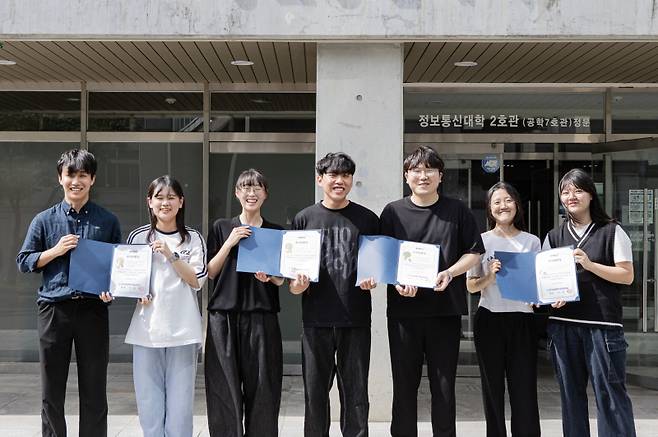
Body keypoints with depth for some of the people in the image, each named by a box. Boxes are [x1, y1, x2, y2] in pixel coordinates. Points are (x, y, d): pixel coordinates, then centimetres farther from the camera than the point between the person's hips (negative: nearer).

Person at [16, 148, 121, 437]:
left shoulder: (108, 221, 5)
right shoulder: (44, 220, 6)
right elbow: (23, 262, 7)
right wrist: (56, 251, -9)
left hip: (93, 309, 0)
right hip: (53, 309, 1)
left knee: (94, 391, 6)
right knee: (52, 391, 9)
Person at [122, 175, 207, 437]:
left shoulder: (193, 238, 6)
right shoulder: (137, 237, 7)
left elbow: (197, 280, -3)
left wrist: (171, 255, -13)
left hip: (183, 330, -1)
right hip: (147, 329, 1)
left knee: (180, 399, 0)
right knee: (149, 399, 2)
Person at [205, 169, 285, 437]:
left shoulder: (276, 232, 10)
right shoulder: (222, 228, 9)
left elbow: (281, 280, 10)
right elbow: (210, 272, 4)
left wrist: (269, 276, -12)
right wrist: (229, 243, -7)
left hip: (262, 317, 0)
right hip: (224, 316, 0)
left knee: (262, 388, -2)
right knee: (225, 388, -2)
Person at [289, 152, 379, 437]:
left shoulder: (367, 219, 6)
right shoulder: (304, 218, 6)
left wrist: (373, 279, -9)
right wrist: (295, 285, -9)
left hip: (355, 318, 0)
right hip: (316, 318, 1)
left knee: (355, 391, 6)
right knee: (315, 390, 8)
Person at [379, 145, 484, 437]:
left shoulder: (456, 211, 6)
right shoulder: (393, 212, 5)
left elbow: (473, 253, 7)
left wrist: (449, 273, -11)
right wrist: (397, 281, -14)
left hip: (446, 308, 0)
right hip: (404, 308, 0)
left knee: (444, 385, 7)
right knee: (404, 383, 7)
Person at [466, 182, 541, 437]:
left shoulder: (532, 242, 8)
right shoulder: (481, 241, 4)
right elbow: (471, 286, 3)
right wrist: (490, 276, -14)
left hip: (522, 320, 0)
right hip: (489, 320, 0)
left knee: (524, 388, -2)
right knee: (492, 388, 6)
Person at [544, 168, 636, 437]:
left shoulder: (612, 232, 3)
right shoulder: (553, 237, 13)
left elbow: (627, 275, -2)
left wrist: (590, 265, -14)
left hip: (602, 324, -4)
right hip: (562, 324, 4)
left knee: (609, 393, -5)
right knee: (571, 393, 9)